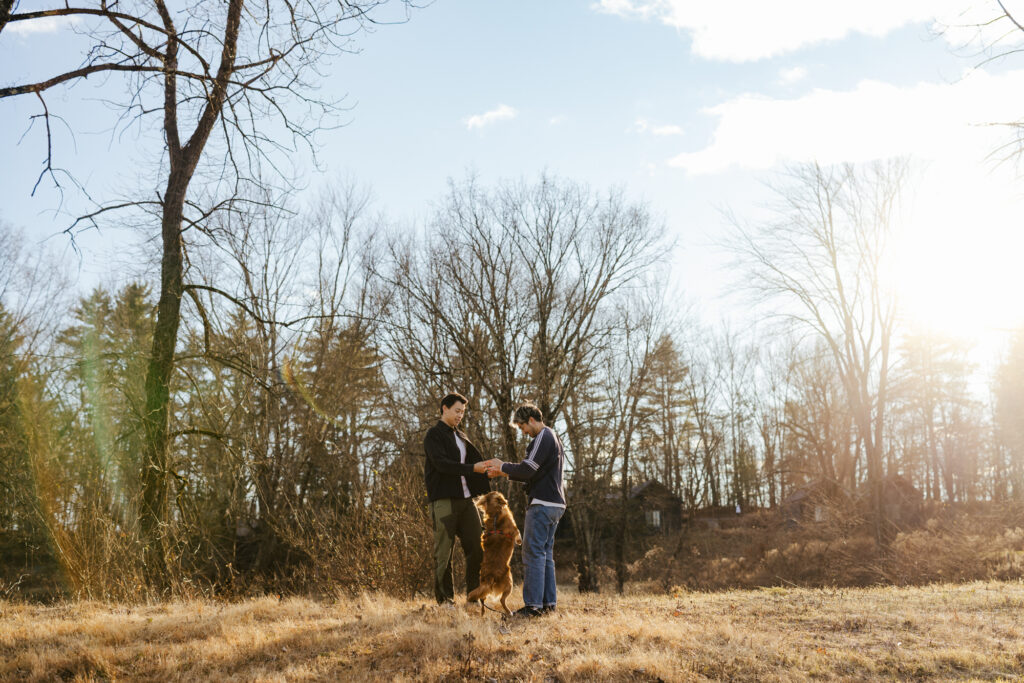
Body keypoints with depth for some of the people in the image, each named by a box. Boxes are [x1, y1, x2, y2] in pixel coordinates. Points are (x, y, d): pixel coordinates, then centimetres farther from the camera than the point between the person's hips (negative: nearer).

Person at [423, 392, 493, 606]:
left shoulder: (461, 436, 21)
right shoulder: (434, 435, -2)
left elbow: (474, 460, 17)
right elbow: (441, 464, -16)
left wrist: (487, 467, -4)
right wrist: (472, 468, -21)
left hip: (465, 499, 7)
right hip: (443, 500, -7)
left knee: (476, 548, 3)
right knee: (444, 552, -1)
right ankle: (445, 599, 7)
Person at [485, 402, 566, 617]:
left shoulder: (543, 438, -11)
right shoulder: (553, 439, 22)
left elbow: (527, 469, -18)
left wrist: (503, 466, -3)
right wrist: (505, 473, 17)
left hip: (542, 504, -10)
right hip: (554, 504, 10)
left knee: (533, 552, -8)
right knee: (546, 553, 12)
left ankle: (533, 604, -9)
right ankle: (549, 602, 13)